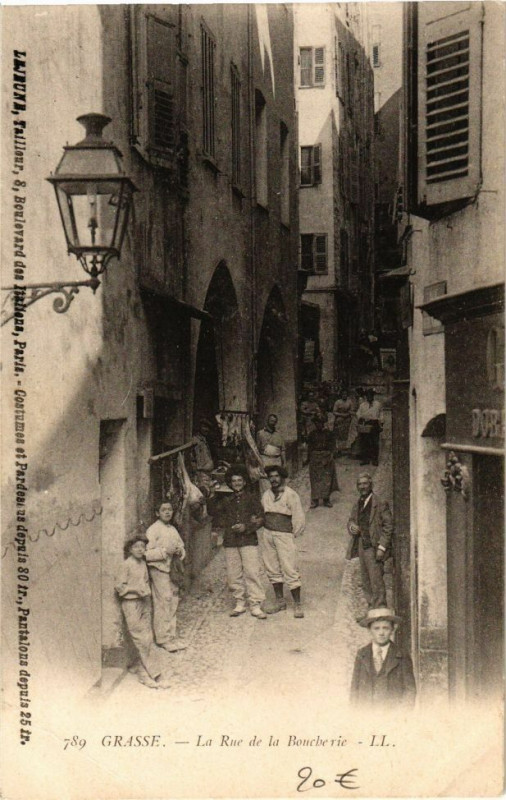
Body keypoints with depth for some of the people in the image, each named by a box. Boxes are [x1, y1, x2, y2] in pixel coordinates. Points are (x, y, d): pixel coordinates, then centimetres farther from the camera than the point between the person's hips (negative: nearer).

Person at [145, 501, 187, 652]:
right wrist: (164, 552, -21)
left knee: (173, 601, 7)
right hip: (158, 569, -7)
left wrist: (179, 551, 1)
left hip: (173, 569, 7)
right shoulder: (153, 530, -7)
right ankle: (163, 638, -1)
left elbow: (181, 547, 24)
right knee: (162, 602, -9)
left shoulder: (173, 530, 15)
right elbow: (147, 553, -14)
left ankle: (171, 635, 16)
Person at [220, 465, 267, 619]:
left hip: (249, 541, -3)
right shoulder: (227, 501, 14)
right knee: (233, 574, 3)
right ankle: (240, 603, 15)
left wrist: (246, 527, -12)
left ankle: (255, 605, -4)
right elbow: (222, 518, 24)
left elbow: (260, 518, 0)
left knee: (252, 572, -9)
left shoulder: (251, 499, 4)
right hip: (230, 542, 3)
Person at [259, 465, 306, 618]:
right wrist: (266, 532, 8)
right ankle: (279, 601, 22)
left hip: (284, 535, -5)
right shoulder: (266, 495, 10)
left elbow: (299, 519, -5)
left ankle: (297, 604, -1)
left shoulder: (291, 495, -6)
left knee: (290, 570, -7)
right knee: (272, 569, 10)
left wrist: (292, 535, -1)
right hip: (267, 535, 5)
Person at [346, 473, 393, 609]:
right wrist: (351, 526, -2)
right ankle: (371, 609, 22)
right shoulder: (358, 504, 13)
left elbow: (388, 526, -10)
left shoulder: (380, 503, -9)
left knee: (376, 583, -9)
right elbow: (351, 520, 23)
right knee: (366, 583, 13)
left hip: (373, 548, -7)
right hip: (361, 546, 7)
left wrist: (382, 547, -16)